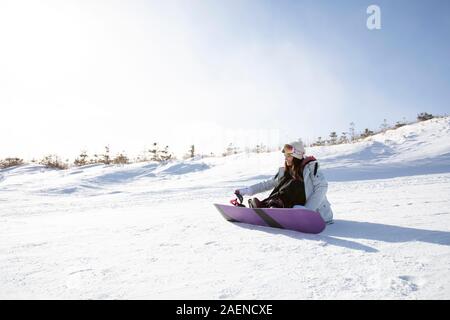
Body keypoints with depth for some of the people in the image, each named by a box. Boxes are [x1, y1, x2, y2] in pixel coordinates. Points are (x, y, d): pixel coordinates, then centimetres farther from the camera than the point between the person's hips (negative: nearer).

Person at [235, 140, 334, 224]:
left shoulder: (311, 167, -2)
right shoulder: (284, 171, 15)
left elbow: (322, 187, -12)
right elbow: (267, 184, 17)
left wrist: (307, 210, -22)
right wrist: (245, 191, 8)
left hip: (316, 213, -6)